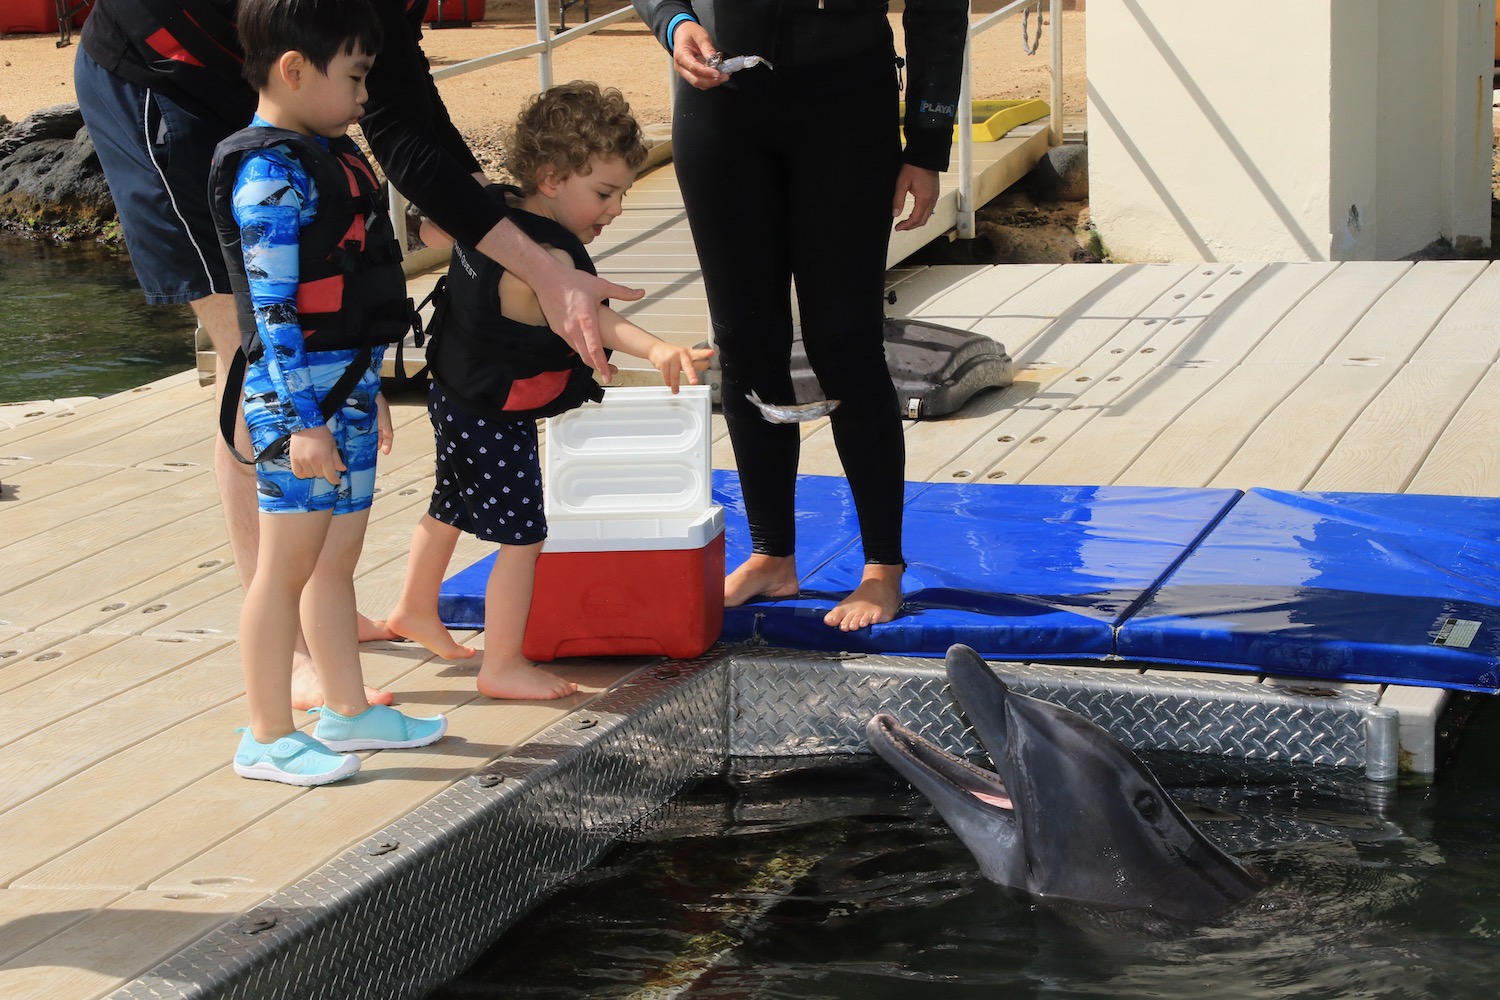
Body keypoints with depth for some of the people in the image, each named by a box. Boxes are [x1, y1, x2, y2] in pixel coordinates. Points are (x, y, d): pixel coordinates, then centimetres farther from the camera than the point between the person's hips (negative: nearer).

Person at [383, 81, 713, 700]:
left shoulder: (491, 207, -3)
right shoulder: (543, 258, -31)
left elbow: (432, 230, 16)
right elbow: (589, 315, -48)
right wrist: (655, 350, -61)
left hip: (457, 394, 10)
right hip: (496, 420, -10)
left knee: (452, 507, 28)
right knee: (522, 536, -3)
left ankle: (416, 609, 47)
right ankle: (504, 666, 3)